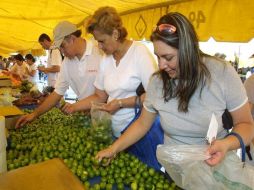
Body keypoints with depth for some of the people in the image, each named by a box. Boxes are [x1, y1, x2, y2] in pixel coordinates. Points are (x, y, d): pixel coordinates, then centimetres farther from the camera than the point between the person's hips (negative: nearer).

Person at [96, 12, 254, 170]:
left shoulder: (222, 73, -18)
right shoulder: (157, 82, -12)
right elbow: (142, 124, 0)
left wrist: (227, 144, -29)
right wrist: (114, 149, -7)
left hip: (215, 164, 1)